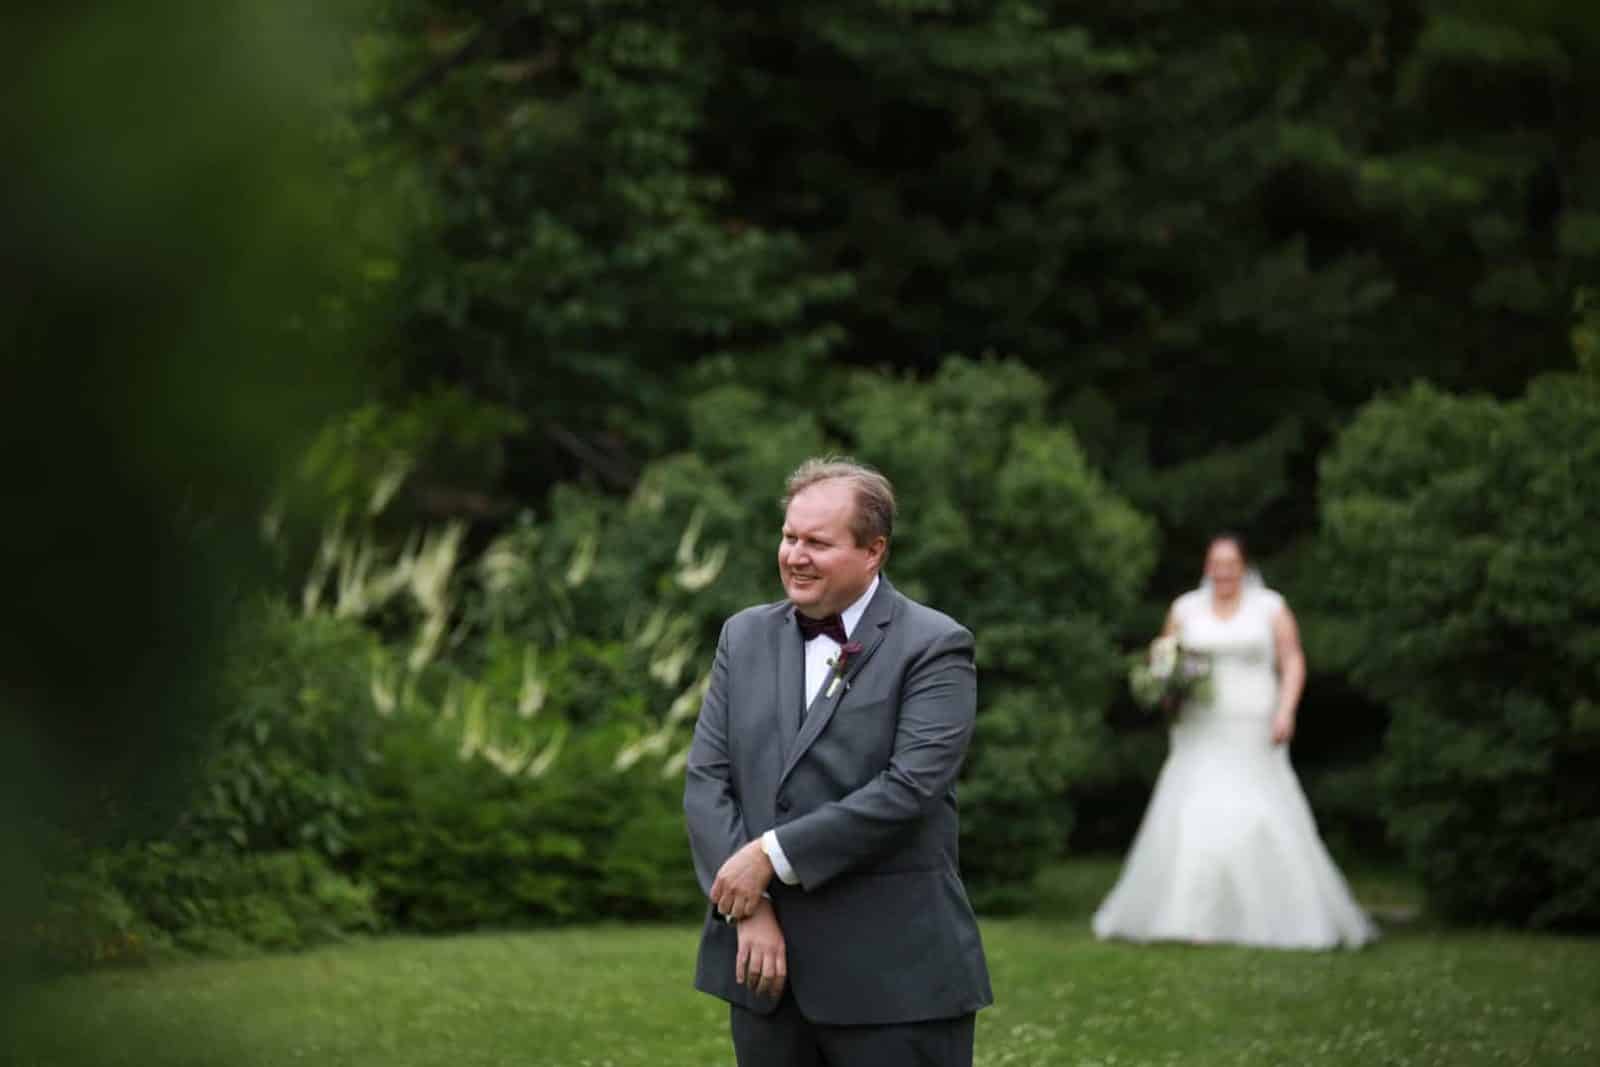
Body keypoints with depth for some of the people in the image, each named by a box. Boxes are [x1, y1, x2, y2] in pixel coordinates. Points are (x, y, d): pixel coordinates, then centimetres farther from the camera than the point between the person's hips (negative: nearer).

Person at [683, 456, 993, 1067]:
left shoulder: (934, 646, -5)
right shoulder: (745, 638, 11)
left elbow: (908, 787, -16)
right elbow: (707, 781, 4)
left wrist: (773, 855, -15)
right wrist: (750, 908, -8)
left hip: (893, 974, -5)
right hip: (768, 969, 5)